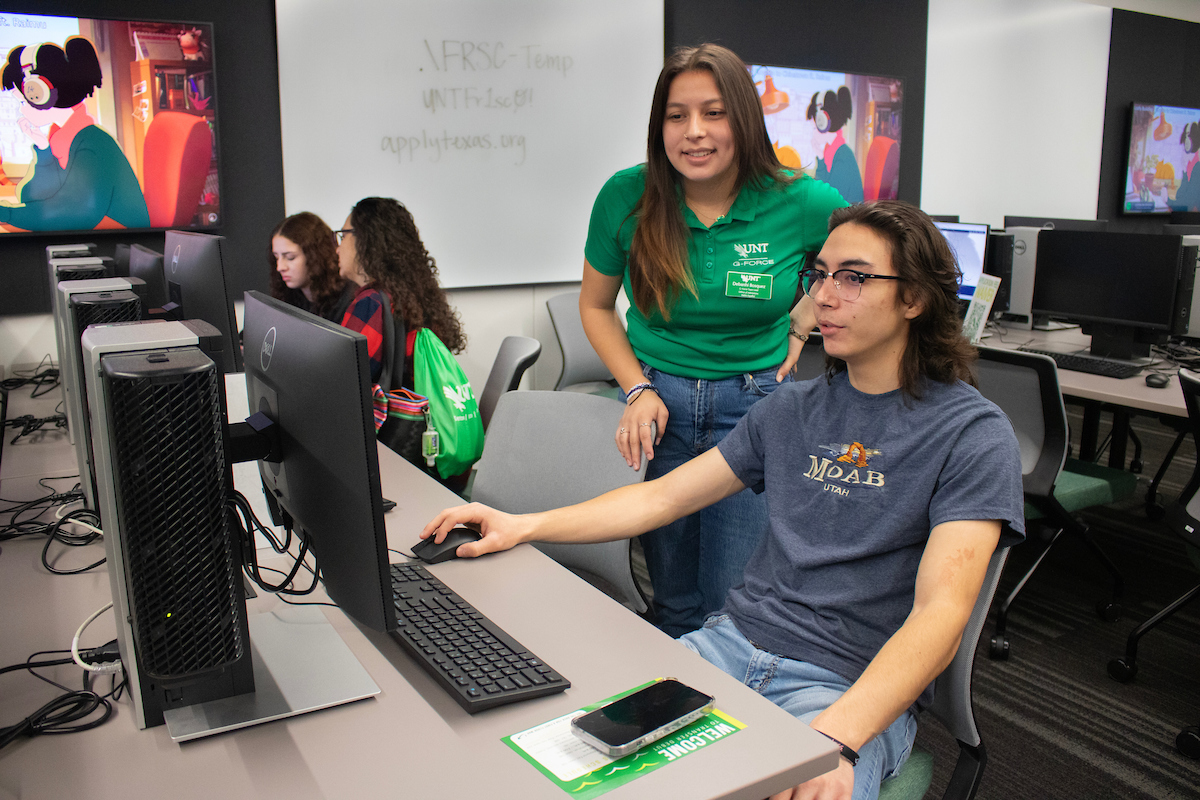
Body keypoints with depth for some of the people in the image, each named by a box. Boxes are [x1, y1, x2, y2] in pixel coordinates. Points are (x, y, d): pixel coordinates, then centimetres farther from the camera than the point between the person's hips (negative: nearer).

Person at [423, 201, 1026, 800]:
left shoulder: (974, 434, -6)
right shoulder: (792, 407, 12)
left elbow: (942, 611, -18)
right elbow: (663, 496, 12)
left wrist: (836, 736, -32)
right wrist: (525, 525, 0)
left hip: (857, 688, -4)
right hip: (734, 639, 5)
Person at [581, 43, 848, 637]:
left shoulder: (802, 204, -8)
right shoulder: (626, 197, -6)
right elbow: (595, 305, 8)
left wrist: (802, 321, 3)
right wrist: (638, 389, -5)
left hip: (754, 402, -1)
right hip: (659, 399, 1)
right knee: (676, 600, 11)